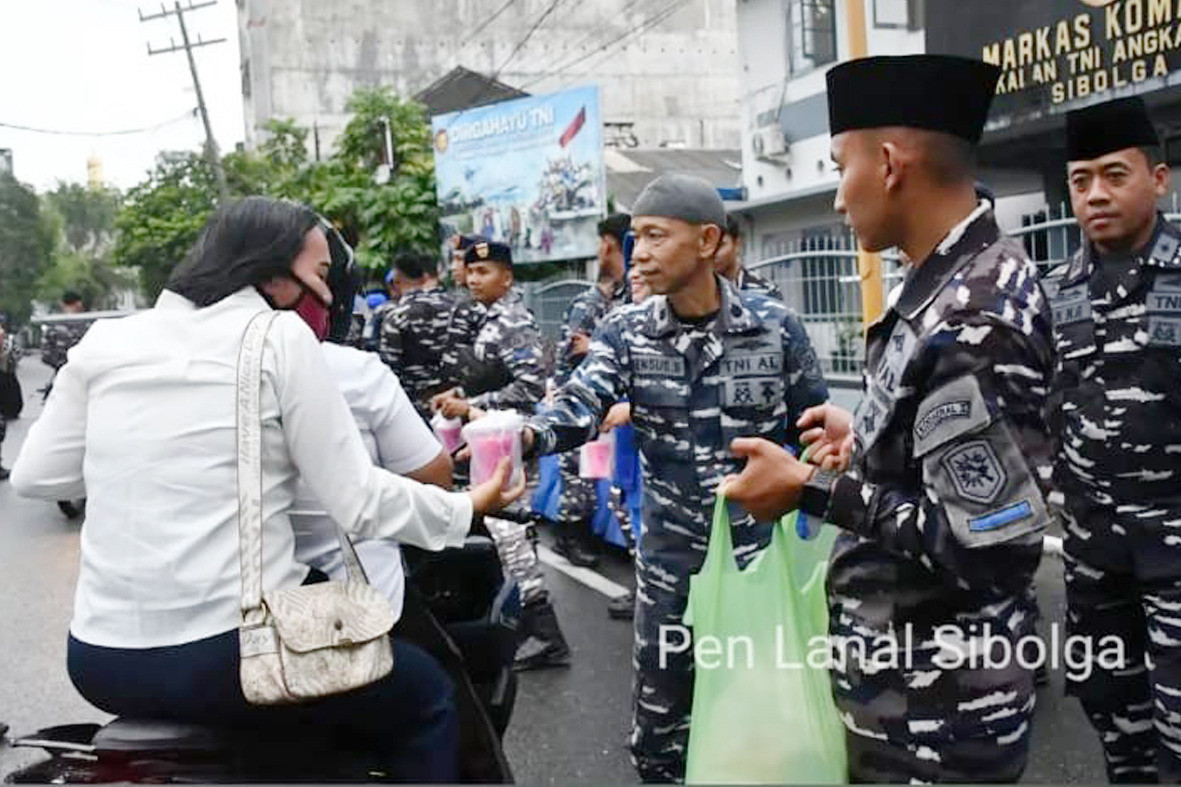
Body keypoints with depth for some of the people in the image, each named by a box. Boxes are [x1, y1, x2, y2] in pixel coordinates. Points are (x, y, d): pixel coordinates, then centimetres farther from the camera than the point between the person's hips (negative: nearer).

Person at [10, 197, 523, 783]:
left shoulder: (105, 340, 6)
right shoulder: (278, 337, -7)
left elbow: (35, 477, 13)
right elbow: (360, 503, -8)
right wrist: (468, 506, 7)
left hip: (100, 662, 6)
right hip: (231, 655, -6)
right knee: (425, 693, 19)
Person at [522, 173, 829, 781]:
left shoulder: (775, 326, -8)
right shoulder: (626, 331, -5)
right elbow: (582, 402, -21)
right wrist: (528, 433, -42)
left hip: (761, 545, -1)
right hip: (670, 554, 2)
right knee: (659, 710, 14)